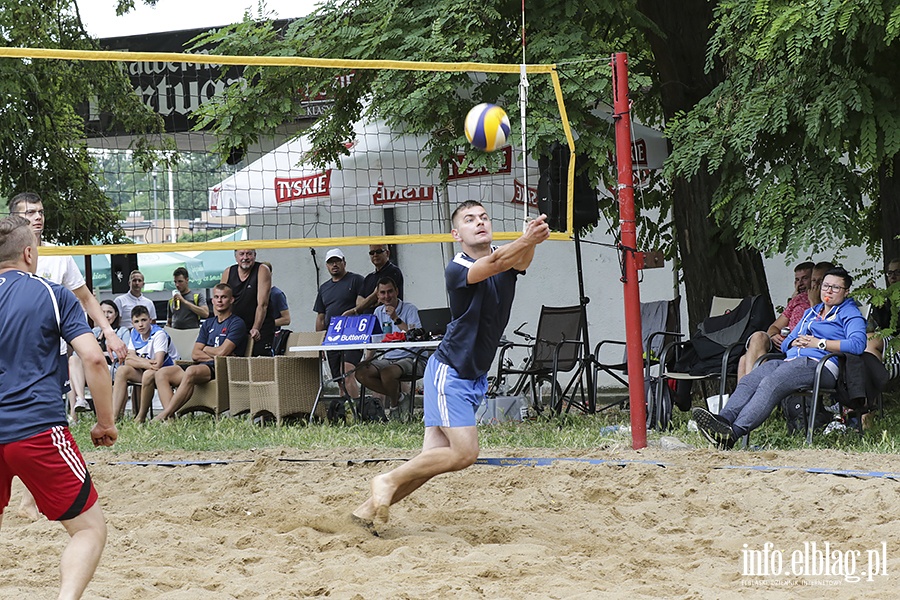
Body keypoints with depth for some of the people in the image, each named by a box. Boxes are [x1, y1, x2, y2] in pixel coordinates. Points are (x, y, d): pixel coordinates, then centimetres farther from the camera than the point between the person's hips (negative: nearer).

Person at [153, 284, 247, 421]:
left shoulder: (237, 323, 2)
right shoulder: (208, 324, 24)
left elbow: (222, 352, -9)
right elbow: (195, 355, 13)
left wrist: (206, 349, 9)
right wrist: (215, 355, -4)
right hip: (202, 366, 8)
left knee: (191, 371, -39)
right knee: (162, 373, -12)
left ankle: (165, 415, -38)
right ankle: (170, 414, -32)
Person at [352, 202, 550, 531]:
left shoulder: (507, 258, 1)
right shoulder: (456, 269, -17)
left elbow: (520, 260, -23)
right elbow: (491, 265, -37)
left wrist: (532, 240, -47)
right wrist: (526, 240, -55)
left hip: (475, 376, 7)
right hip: (450, 372, -7)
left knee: (434, 458, 2)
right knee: (464, 452, -17)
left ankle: (370, 508, 11)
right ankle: (387, 481, -1)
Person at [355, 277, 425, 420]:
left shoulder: (410, 309, -4)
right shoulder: (378, 312, 14)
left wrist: (396, 319, -22)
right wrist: (368, 358, -2)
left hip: (410, 359, -6)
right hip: (387, 358, 6)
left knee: (386, 373, -36)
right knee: (361, 373, -19)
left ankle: (394, 405, -6)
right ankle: (396, 396, -6)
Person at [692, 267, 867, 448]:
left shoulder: (850, 314, 12)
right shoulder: (811, 312, 34)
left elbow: (857, 344, -8)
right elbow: (785, 344, 32)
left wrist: (819, 343, -8)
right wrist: (795, 342, 7)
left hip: (819, 366, -7)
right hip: (791, 361, 7)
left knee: (771, 384, -34)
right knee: (748, 381, -24)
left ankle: (735, 431, -51)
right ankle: (724, 419, -47)